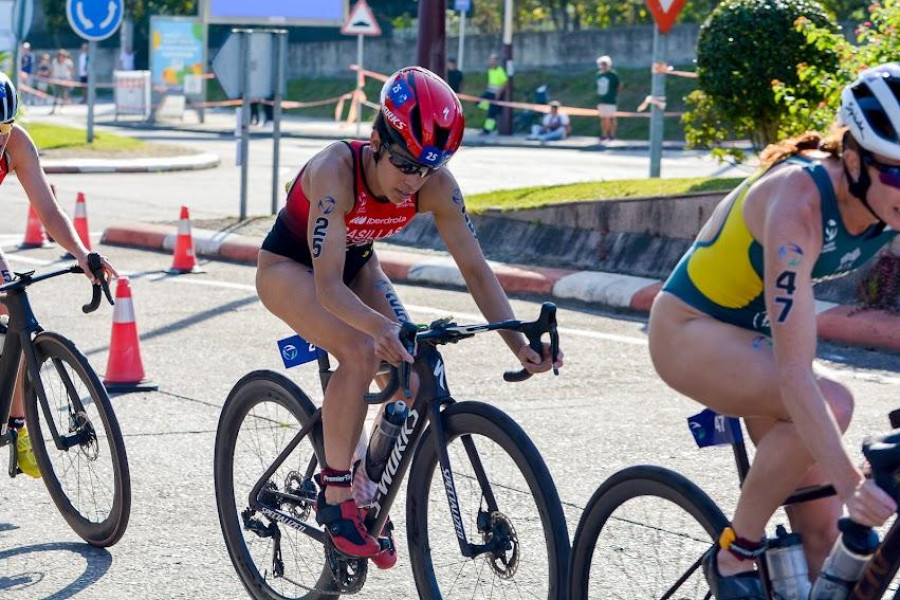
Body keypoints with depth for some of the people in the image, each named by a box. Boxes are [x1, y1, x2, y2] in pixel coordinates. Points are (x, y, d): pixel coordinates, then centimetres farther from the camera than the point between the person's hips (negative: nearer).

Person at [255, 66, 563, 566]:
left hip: (355, 265, 5)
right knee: (362, 352, -31)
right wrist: (380, 327, -60)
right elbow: (328, 285, -42)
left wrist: (519, 343, -32)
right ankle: (336, 497, -18)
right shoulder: (336, 171, -37)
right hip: (290, 266, -5)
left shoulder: (436, 186, -23)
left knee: (415, 375, -12)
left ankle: (366, 494, 10)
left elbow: (475, 267, -20)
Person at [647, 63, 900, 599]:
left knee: (821, 533, -1)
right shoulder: (799, 201, -34)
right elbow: (795, 374, -40)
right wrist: (851, 484, -48)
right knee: (830, 405, -32)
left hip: (757, 335, 7)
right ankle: (735, 555, -13)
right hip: (692, 331, -7)